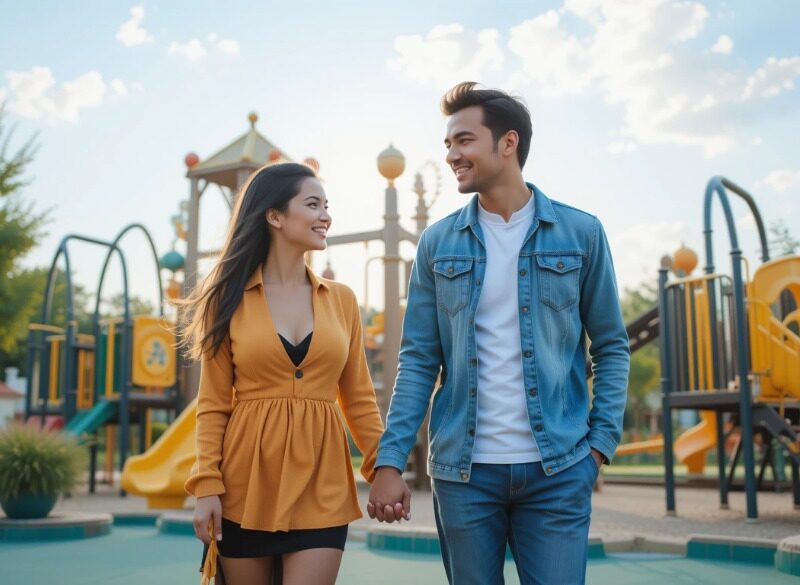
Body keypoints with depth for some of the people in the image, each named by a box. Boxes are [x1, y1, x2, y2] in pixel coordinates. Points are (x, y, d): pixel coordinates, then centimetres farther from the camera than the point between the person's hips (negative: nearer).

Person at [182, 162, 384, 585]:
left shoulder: (341, 300, 7)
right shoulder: (229, 300, 1)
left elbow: (359, 399, 8)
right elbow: (213, 405, 0)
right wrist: (206, 485, -10)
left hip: (320, 490, 1)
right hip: (245, 488, -1)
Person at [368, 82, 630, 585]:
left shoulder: (580, 232, 1)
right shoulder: (438, 243, 4)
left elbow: (611, 348, 5)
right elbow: (418, 360, 2)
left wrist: (601, 443, -5)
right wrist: (390, 461, -5)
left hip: (557, 470, -1)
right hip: (462, 470, 2)